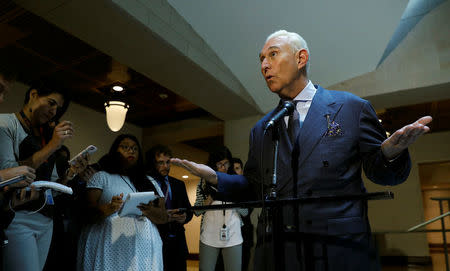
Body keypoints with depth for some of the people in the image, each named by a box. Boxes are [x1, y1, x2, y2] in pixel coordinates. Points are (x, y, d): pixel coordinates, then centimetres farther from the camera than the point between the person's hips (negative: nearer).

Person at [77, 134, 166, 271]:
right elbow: (89, 212, -2)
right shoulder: (102, 177, 8)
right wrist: (109, 209, -22)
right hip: (111, 247, -2)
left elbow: (164, 217, 8)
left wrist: (149, 211, -13)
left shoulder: (150, 182, 15)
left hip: (144, 248, 3)